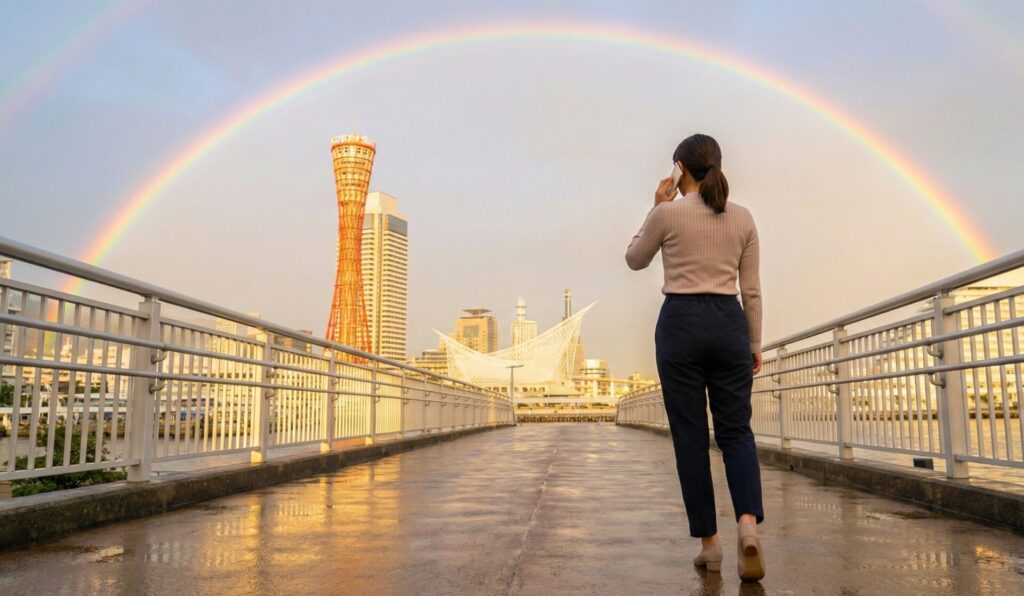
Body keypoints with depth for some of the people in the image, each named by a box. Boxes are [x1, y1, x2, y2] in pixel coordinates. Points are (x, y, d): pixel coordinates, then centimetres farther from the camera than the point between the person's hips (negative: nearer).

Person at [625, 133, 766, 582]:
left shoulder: (667, 213, -5)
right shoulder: (743, 218, 6)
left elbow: (634, 260, 12)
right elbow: (752, 290, 7)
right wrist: (755, 343, 13)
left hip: (681, 324, -3)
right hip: (729, 325, 3)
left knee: (690, 437, 5)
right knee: (736, 430, 8)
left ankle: (709, 542, 10)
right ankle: (748, 525, -16)